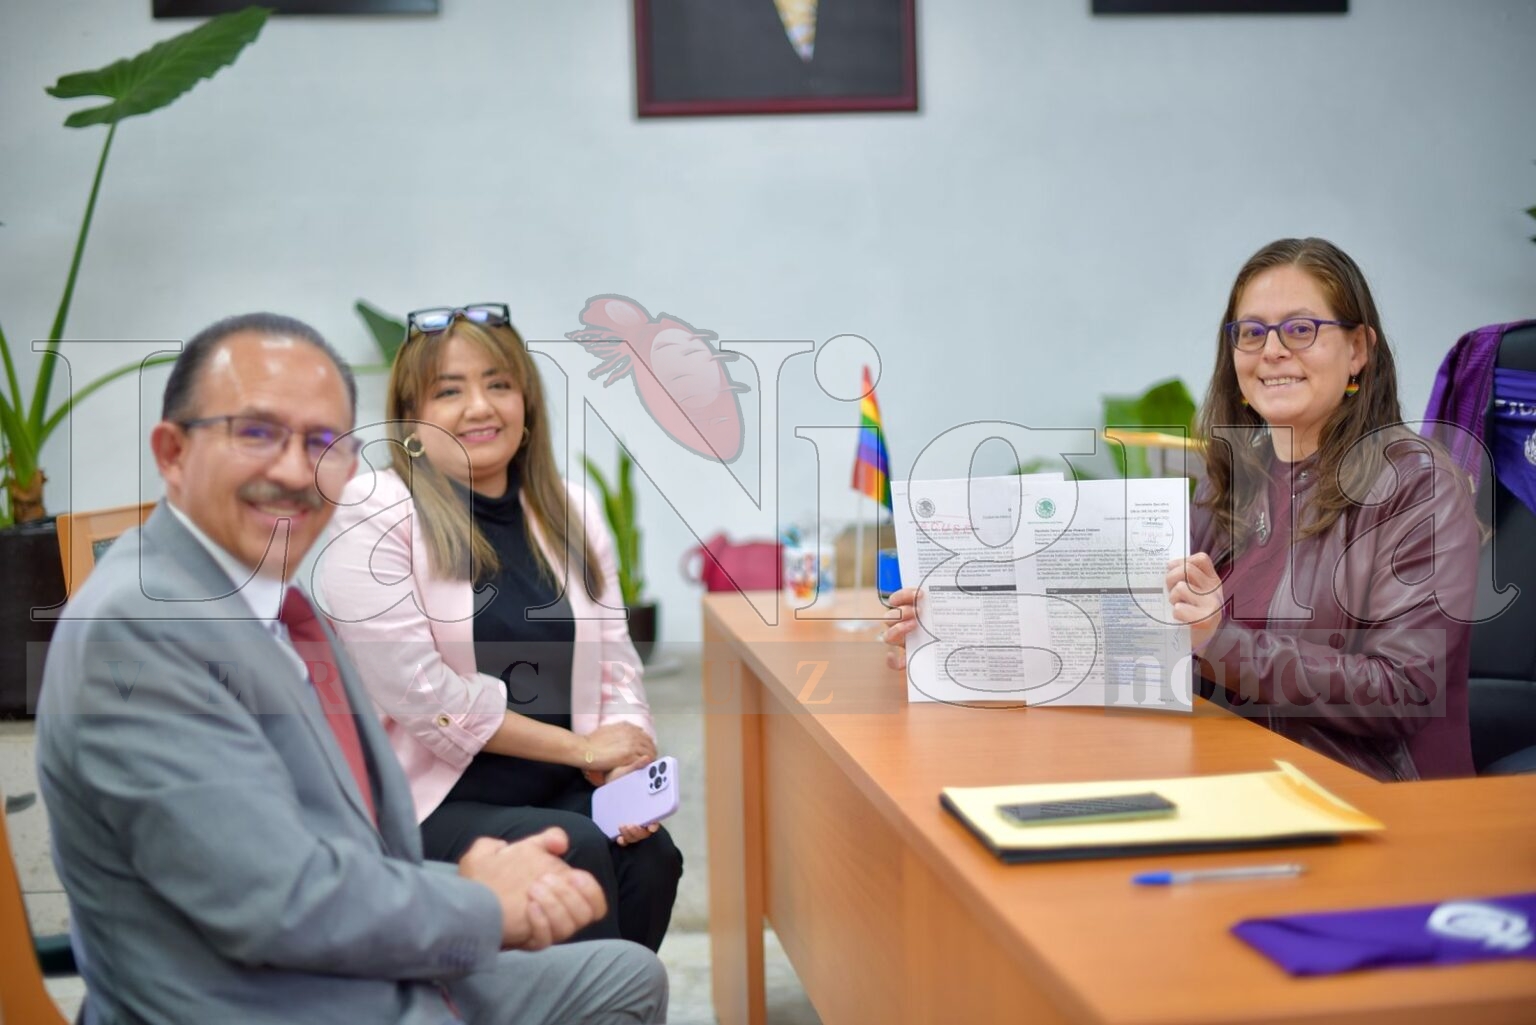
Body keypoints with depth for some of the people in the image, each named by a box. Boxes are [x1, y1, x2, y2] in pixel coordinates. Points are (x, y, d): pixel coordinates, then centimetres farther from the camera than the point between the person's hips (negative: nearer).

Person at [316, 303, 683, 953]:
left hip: (559, 792, 5)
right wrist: (580, 746, -12)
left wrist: (627, 768, -12)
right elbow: (420, 692, -15)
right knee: (576, 853, -27)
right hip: (423, 804, -5)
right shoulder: (372, 515, -7)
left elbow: (614, 662, 9)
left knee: (650, 856, -22)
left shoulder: (567, 511, 11)